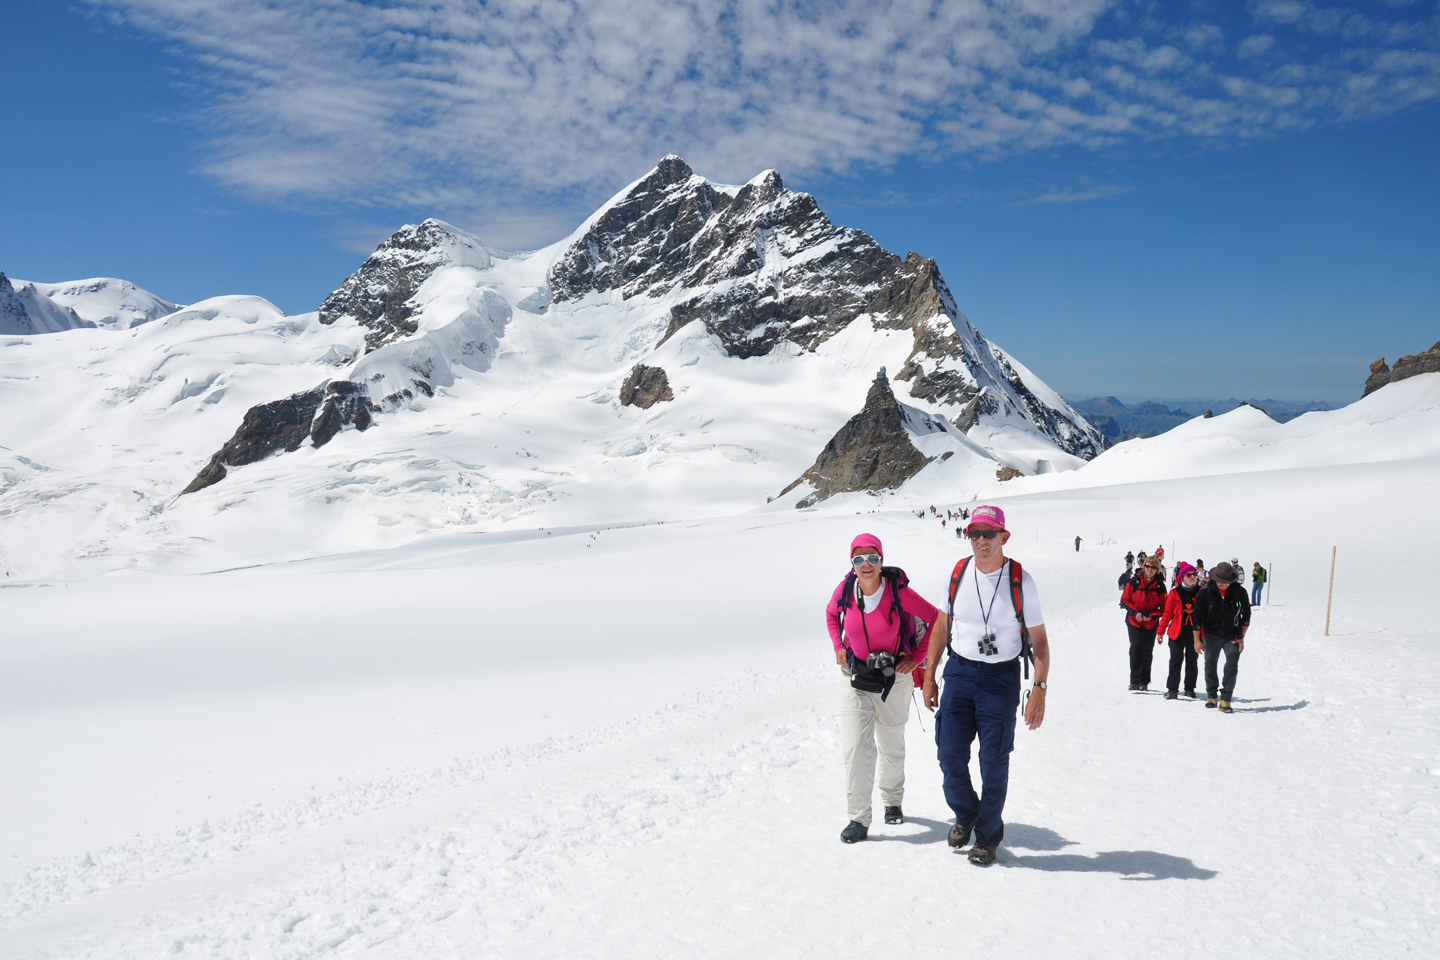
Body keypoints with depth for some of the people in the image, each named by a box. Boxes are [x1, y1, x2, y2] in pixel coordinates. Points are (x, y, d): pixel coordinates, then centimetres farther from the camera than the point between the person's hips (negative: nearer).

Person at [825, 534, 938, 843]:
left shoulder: (898, 592, -19)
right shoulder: (845, 590, -10)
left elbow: (937, 620, -10)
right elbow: (831, 613, 13)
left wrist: (917, 657, -10)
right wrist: (838, 646, 3)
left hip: (894, 678, -1)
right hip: (856, 678, 1)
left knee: (892, 746, 17)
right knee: (855, 748, -8)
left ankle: (893, 800, 42)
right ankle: (858, 819, -1)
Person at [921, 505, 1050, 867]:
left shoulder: (1021, 580, -10)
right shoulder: (957, 573, -1)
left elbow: (1039, 639, -5)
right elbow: (941, 625, 10)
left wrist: (1039, 689, -13)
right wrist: (929, 675, 9)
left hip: (1001, 678, -3)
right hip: (959, 673, 3)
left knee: (994, 764, 4)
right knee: (950, 756, 4)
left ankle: (987, 837, 23)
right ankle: (965, 814, 33)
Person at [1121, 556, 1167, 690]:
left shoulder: (1160, 586, -3)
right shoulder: (1134, 581, -5)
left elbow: (1163, 607, 4)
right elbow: (1124, 600, 0)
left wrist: (1152, 615, -14)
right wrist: (1135, 612, -15)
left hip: (1151, 624, 1)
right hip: (1134, 621, -1)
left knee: (1147, 650, 4)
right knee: (1136, 647, -12)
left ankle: (1144, 681, 15)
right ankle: (1135, 680, -9)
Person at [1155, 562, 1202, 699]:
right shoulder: (1175, 594, -1)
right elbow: (1167, 613, 2)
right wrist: (1160, 631, 1)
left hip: (1194, 632, 2)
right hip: (1177, 632, -2)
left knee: (1192, 661, 11)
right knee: (1176, 660, -2)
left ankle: (1190, 688, 22)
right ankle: (1172, 689, 1)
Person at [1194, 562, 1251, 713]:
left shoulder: (1239, 592, -6)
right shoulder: (1206, 592, -8)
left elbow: (1246, 615, 4)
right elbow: (1198, 616, -2)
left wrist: (1241, 637, 0)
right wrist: (1197, 639, -3)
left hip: (1232, 636, 0)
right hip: (1211, 636, 1)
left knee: (1232, 666, -10)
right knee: (1210, 665, 11)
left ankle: (1225, 699, -7)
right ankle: (1211, 696, 27)